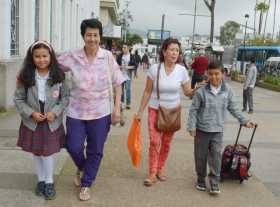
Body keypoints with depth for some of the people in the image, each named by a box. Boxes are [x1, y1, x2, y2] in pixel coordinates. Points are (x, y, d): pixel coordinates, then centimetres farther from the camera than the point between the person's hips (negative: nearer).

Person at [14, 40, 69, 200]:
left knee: (48, 152, 1)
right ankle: (41, 180, 32)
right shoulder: (25, 77, -7)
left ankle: (49, 182, 22)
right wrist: (31, 113, -14)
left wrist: (55, 112, -15)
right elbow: (18, 99, -2)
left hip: (52, 122, -1)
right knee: (36, 153, 13)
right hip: (32, 122, 2)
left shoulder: (58, 76, -7)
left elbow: (65, 97, -2)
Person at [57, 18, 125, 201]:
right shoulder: (72, 57, -5)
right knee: (74, 147, 5)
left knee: (95, 151, 10)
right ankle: (82, 167, 40)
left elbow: (117, 84, -1)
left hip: (101, 113, 0)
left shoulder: (108, 57, -6)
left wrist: (117, 109, -5)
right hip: (76, 112, 1)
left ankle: (86, 184, 32)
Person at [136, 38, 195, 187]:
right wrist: (140, 111, -2)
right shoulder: (154, 68, -11)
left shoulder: (182, 70, -7)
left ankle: (160, 169, 28)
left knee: (166, 143, 10)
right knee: (154, 142, -9)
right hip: (155, 110, -1)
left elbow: (188, 92, 1)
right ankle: (152, 174, 2)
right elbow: (147, 92, -3)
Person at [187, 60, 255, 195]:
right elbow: (193, 109, -6)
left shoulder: (227, 90, -3)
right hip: (201, 129, -1)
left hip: (217, 130, 1)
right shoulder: (201, 91, -12)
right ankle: (201, 180, 28)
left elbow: (233, 108, 10)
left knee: (216, 157, 1)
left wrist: (244, 121, 11)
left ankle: (215, 184, 13)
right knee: (201, 157, 10)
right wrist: (191, 127, -10)